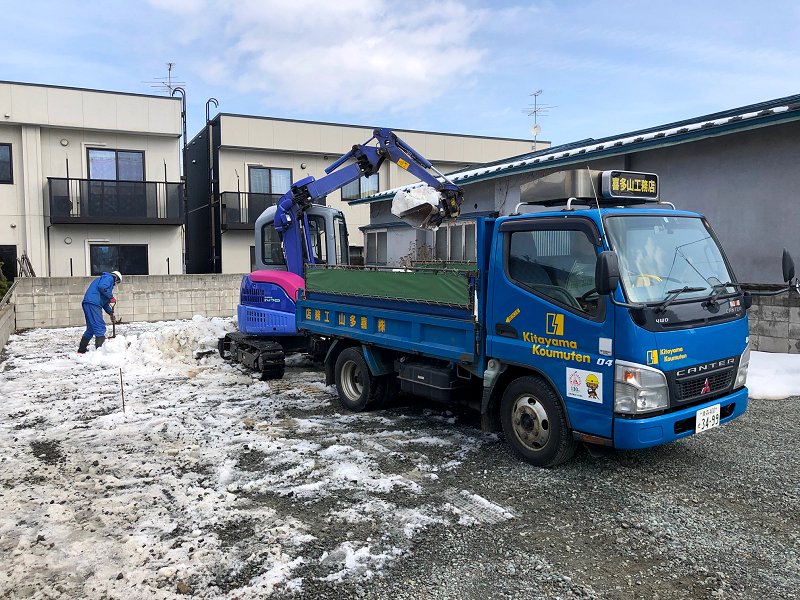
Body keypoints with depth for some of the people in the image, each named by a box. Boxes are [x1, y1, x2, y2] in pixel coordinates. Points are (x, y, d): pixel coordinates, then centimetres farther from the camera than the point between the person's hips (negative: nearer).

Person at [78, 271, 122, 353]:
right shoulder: (109, 278, 4)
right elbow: (102, 287, -19)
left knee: (91, 329, 17)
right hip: (92, 304, -10)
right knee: (100, 327, -13)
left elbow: (104, 301, 35)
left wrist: (110, 312, 32)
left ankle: (81, 350, 24)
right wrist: (111, 297, -9)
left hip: (87, 303, 10)